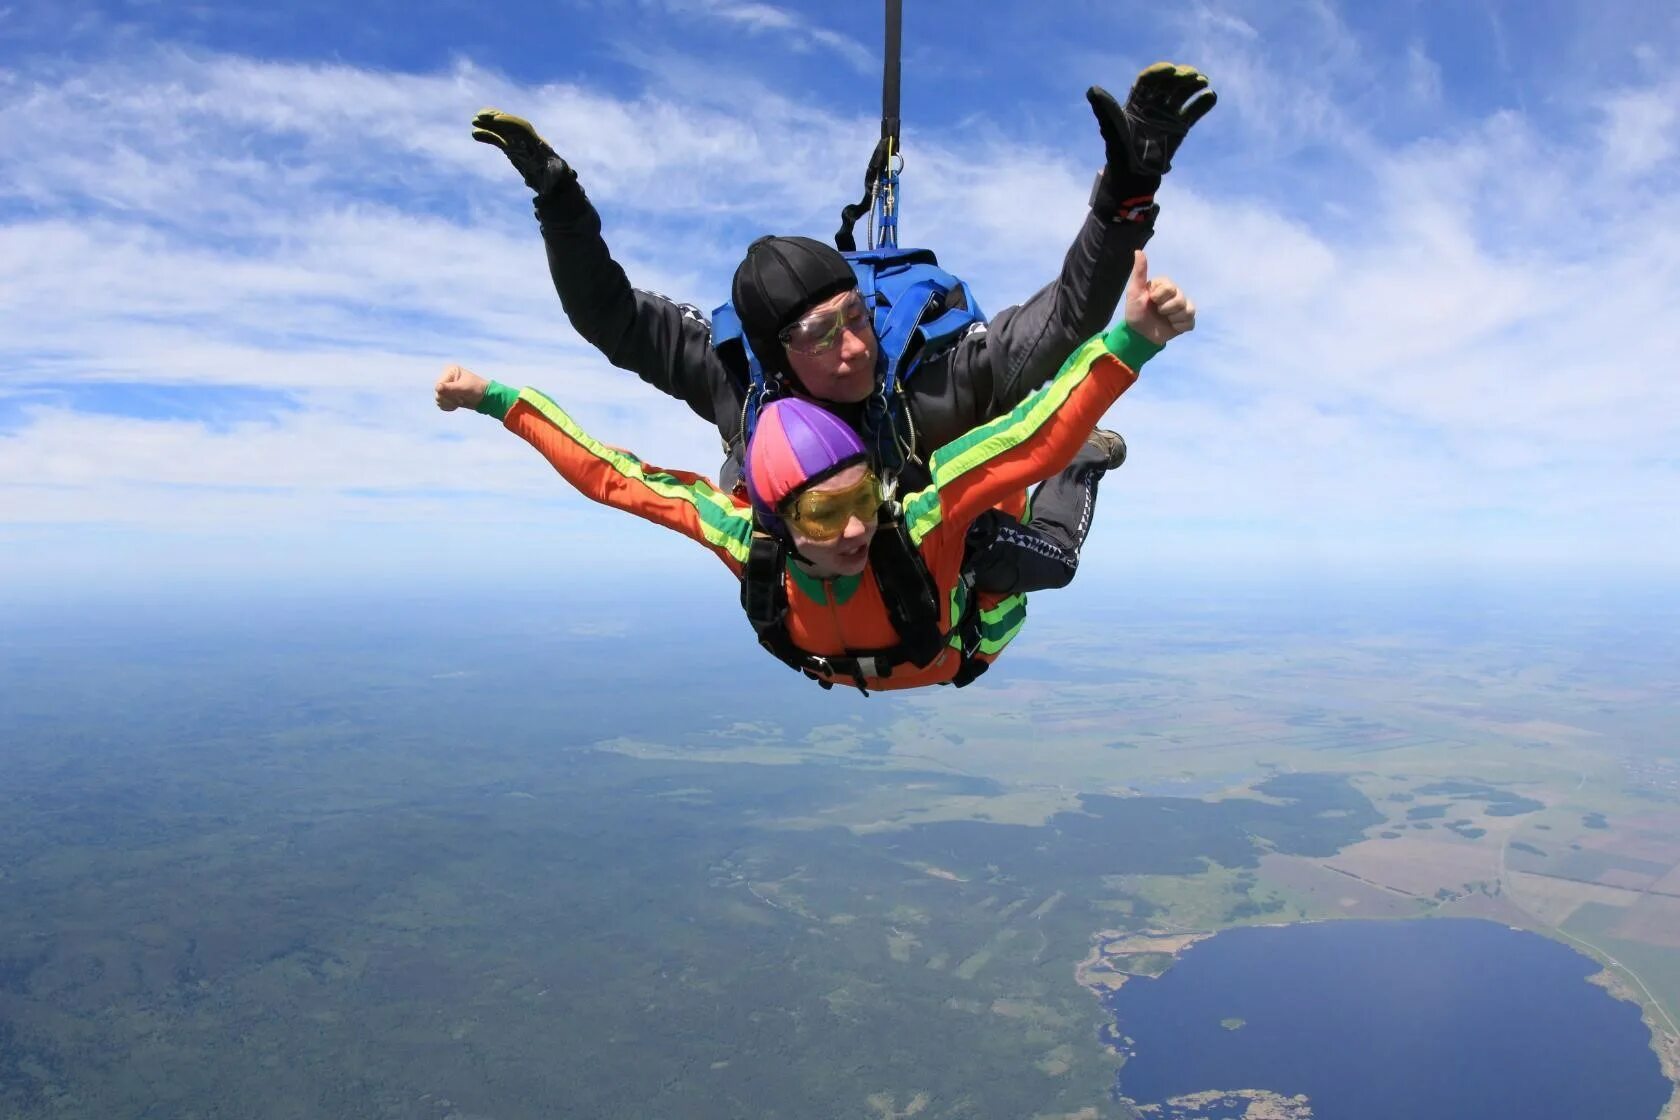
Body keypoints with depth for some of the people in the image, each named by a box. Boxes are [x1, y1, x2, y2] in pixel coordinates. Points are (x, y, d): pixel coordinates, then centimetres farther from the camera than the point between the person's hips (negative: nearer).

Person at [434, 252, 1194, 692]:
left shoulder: (914, 519, -49)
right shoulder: (745, 538, -42)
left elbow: (1040, 438, -58)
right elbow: (609, 475, -33)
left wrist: (1134, 336, -73)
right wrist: (496, 399, -32)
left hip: (962, 647, -3)